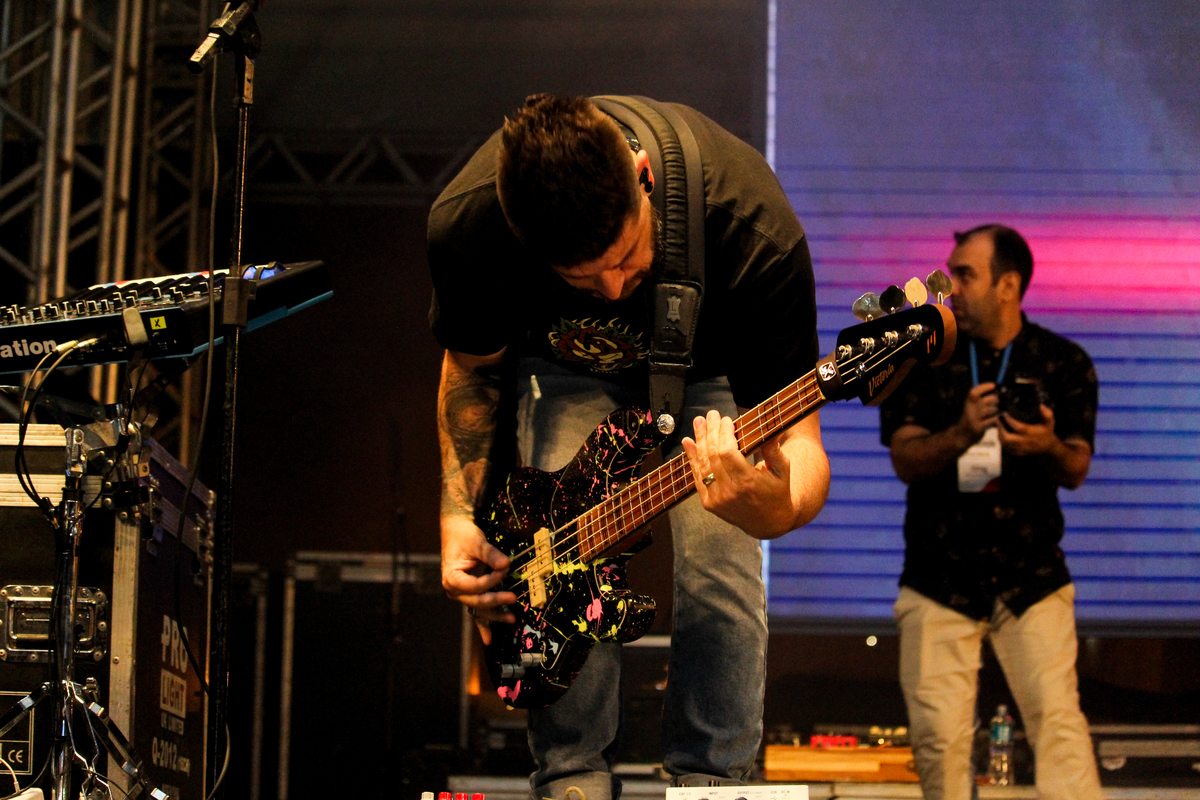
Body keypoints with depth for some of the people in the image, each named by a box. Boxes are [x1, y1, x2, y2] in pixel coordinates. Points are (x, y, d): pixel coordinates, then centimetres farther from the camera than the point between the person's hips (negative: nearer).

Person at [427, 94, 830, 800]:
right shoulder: (469, 226, -34)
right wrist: (459, 516, -18)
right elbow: (470, 368, -10)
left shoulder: (752, 230, -41)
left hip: (707, 362, -1)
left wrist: (778, 509, -60)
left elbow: (798, 437, -37)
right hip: (566, 362, 1)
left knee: (718, 567, -16)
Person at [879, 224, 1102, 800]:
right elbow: (906, 461, -5)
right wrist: (962, 434, -26)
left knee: (1058, 721, -11)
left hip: (1033, 578, 0)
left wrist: (1047, 448, -26)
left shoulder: (1064, 363, 4)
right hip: (938, 580, 1)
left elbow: (1075, 471, -1)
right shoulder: (920, 358, 4)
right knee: (939, 736, -3)